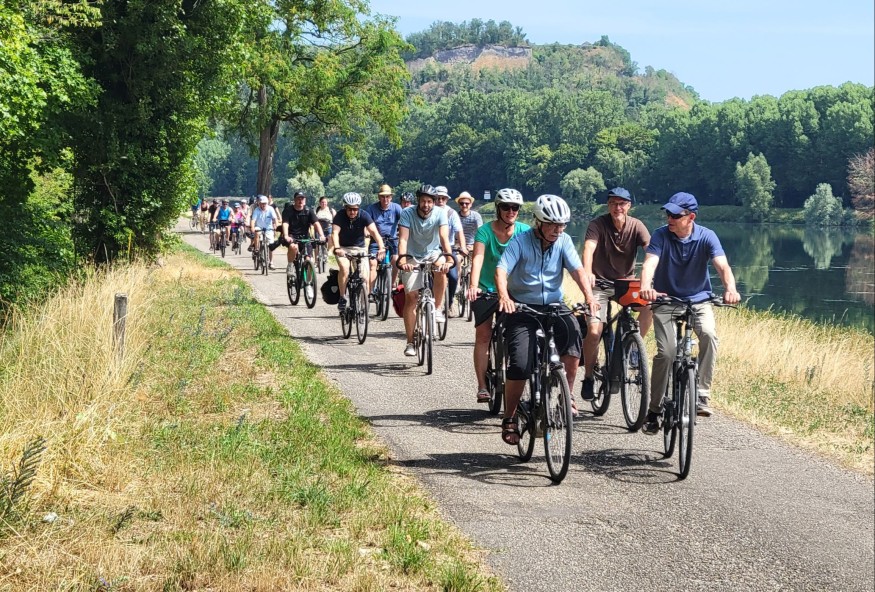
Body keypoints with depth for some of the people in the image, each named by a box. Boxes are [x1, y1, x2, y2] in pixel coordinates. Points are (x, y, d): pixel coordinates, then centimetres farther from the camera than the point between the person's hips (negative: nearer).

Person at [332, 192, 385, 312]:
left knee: (364, 277, -12)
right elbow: (335, 233, -28)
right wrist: (337, 248, -47)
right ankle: (342, 298, -14)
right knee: (344, 269, -28)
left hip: (359, 248, 1)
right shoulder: (340, 216, -17)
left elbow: (374, 232, -26)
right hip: (343, 248, -1)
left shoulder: (364, 216, -15)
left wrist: (381, 247, -43)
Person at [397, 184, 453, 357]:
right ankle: (410, 342, -1)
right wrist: (402, 261, -44)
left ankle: (437, 308, -16)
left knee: (441, 268, -35)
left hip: (433, 253, 1)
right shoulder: (407, 214, -19)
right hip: (413, 257, 0)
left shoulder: (440, 213, -17)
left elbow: (444, 237, -28)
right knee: (411, 297, -8)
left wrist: (448, 258, -45)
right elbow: (403, 239, -27)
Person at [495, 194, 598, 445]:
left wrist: (588, 295, -29)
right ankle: (509, 418, 5)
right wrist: (503, 295, -39)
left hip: (553, 304, 3)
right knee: (520, 366, -14)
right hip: (522, 307, -3)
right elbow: (501, 270, -19)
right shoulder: (520, 241, -8)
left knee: (573, 332, -27)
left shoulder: (563, 241, 0)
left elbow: (577, 269, -11)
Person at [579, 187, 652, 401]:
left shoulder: (636, 226, -7)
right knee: (594, 330, -18)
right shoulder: (598, 224, -14)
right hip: (600, 283, -2)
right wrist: (587, 272, -49)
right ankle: (588, 377, 3)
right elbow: (589, 248, -30)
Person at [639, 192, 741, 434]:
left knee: (709, 334, -29)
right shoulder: (661, 235, -13)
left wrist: (730, 289, -47)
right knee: (666, 352, -15)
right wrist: (645, 287, -50)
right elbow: (650, 262, -28)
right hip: (666, 301, 0)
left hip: (699, 300, 1)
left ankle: (702, 394, -20)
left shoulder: (707, 237, -12)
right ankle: (654, 409, 1)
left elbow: (722, 266, -26)